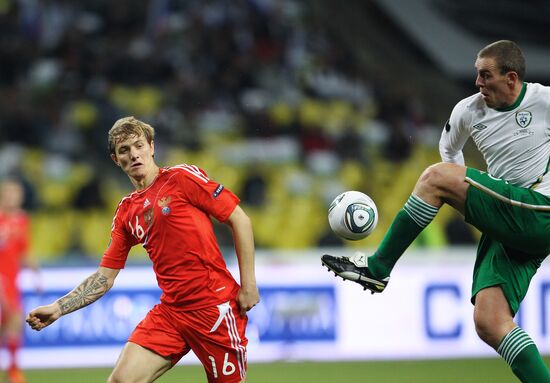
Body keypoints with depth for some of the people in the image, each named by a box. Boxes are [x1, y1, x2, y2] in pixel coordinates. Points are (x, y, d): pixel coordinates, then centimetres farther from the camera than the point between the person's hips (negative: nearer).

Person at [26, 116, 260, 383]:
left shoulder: (182, 178, -3)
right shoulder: (126, 211, 13)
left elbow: (239, 219, -3)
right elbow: (104, 277, 14)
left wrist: (248, 284, -8)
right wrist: (57, 308, 3)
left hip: (214, 304, -5)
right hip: (170, 309, 5)